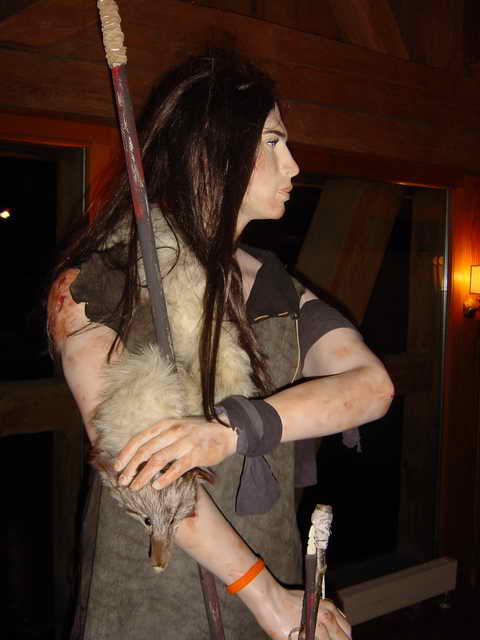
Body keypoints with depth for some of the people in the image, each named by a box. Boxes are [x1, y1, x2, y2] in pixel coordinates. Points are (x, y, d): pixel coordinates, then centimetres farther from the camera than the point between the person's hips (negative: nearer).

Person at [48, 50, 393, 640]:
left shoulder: (279, 289, 3)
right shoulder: (91, 286, -10)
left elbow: (373, 385, -14)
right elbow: (128, 451, -22)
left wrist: (234, 428, -31)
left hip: (277, 583, 5)